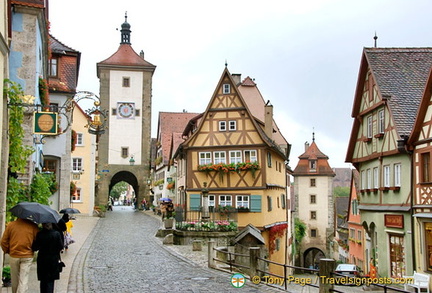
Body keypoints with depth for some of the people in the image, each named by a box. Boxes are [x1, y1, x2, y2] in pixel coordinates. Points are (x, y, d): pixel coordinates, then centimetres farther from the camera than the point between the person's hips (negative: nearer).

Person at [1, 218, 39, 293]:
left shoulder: (11, 225, -5)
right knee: (24, 279, 0)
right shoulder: (33, 226, -9)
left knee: (14, 278, 18)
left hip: (13, 256, 2)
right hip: (27, 256, -2)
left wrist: (7, 251, 17)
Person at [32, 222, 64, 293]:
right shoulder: (56, 234, -11)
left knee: (43, 280, 14)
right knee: (50, 281, 7)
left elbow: (34, 248, -9)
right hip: (53, 260, 0)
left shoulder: (39, 234, -11)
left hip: (42, 261, 1)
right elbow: (61, 247, -6)